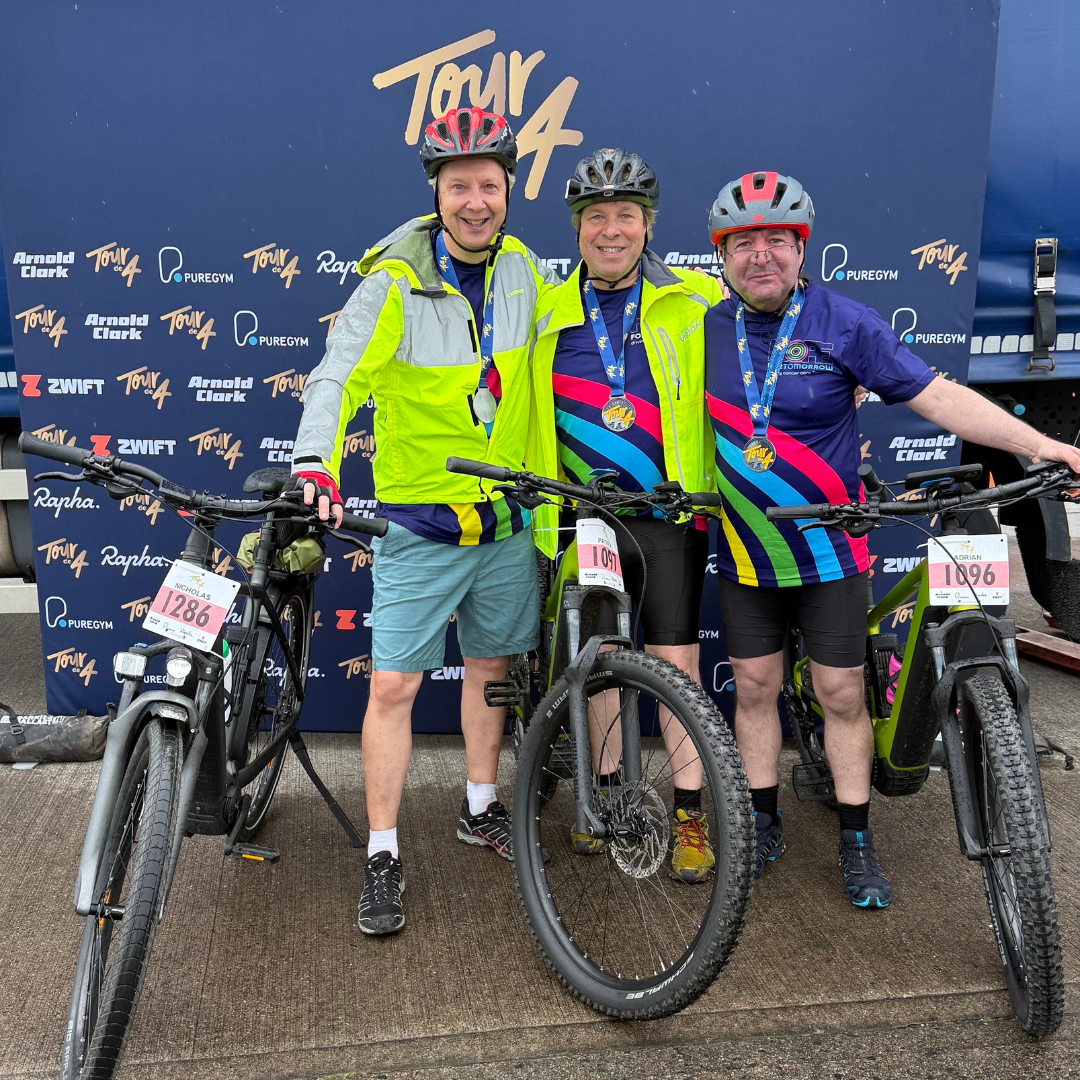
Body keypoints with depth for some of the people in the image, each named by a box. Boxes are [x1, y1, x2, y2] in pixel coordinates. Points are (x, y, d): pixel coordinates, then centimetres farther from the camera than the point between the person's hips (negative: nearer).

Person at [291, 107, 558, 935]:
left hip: (508, 517, 5)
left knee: (491, 664, 16)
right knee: (394, 685, -3)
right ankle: (383, 855, 11)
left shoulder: (524, 268, 2)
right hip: (421, 521, -4)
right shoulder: (394, 281, -12)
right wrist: (315, 462, -35)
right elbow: (338, 377, -18)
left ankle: (482, 807, 35)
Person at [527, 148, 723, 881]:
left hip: (670, 514, -2)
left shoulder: (695, 302, 1)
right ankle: (608, 791, 28)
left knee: (676, 662, 1)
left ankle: (689, 813, 14)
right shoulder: (547, 313, 6)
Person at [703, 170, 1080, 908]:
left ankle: (857, 841, 20)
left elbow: (937, 397, -10)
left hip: (829, 550, -2)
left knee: (842, 694, 4)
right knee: (755, 687, 10)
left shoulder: (845, 322, -9)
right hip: (745, 554, 3)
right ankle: (764, 823, 28)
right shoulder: (707, 330, 0)